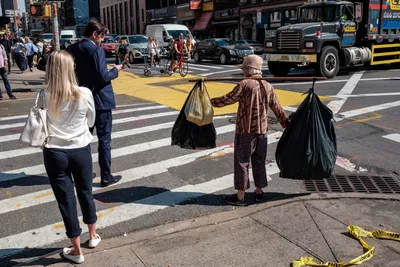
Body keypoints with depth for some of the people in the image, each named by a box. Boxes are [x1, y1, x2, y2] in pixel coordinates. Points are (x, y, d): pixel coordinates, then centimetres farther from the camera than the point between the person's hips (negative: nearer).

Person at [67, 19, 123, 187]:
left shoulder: (72, 49, 5)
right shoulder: (97, 50, -17)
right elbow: (103, 77, -21)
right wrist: (115, 70, -4)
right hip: (100, 100, -7)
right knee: (104, 140, 2)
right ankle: (106, 177, 8)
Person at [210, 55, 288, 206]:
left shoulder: (245, 85, -13)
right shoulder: (268, 86, 7)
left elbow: (227, 100, -14)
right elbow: (277, 109, 10)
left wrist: (209, 101, -3)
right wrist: (286, 124, 20)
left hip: (245, 131, -6)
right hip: (262, 131, 6)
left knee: (241, 162, 3)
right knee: (259, 162, 17)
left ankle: (240, 197, 9)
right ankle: (259, 192, 28)